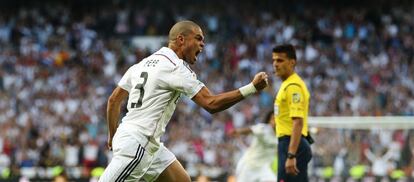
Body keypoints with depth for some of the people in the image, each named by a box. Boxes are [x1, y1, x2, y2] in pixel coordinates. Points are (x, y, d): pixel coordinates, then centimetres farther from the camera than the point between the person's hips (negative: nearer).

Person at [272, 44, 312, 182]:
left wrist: (291, 155, -28)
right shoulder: (287, 84, 18)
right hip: (288, 144, 10)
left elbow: (298, 122, -23)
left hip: (292, 145, -10)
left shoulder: (293, 86, -15)